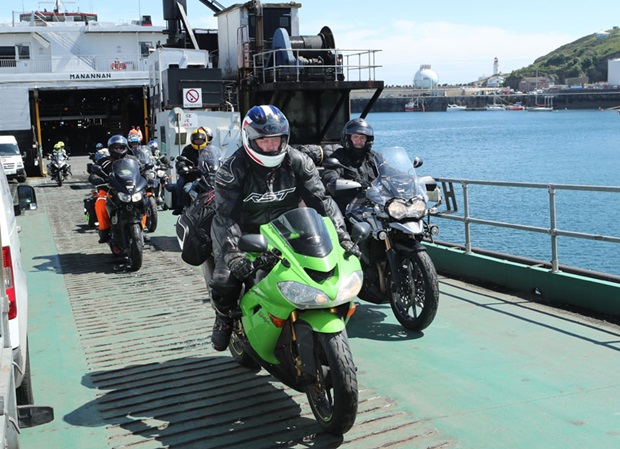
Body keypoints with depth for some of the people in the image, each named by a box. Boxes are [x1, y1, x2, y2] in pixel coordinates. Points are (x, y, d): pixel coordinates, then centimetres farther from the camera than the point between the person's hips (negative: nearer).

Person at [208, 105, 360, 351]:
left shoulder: (298, 162, -7)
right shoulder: (232, 169, -17)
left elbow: (320, 199, -11)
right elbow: (226, 215, -25)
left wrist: (341, 234, -23)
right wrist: (232, 252, -42)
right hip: (244, 234, -3)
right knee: (225, 280, -23)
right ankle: (224, 317, 13)